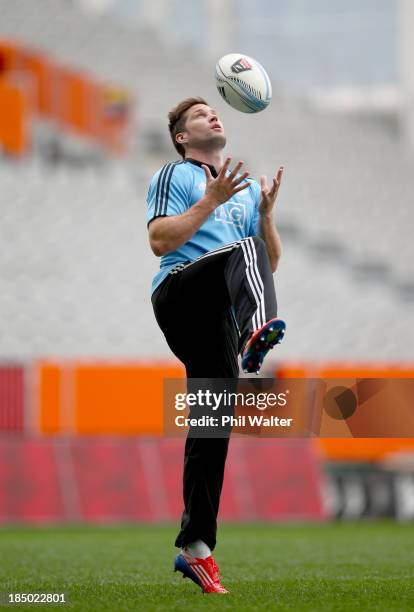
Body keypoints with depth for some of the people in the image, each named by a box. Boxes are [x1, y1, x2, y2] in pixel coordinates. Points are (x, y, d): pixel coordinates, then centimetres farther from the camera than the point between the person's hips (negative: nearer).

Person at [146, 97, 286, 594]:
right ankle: (256, 329, -65)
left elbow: (270, 264, 22)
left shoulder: (246, 188, 28)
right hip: (179, 291, -5)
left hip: (216, 319, 5)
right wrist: (212, 200, -10)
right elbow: (160, 241, -6)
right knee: (245, 250, -31)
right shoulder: (174, 176, 10)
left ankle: (195, 547, 3)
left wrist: (266, 211, 6)